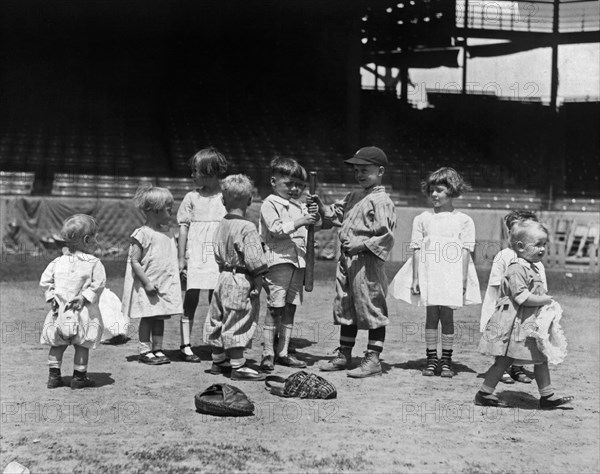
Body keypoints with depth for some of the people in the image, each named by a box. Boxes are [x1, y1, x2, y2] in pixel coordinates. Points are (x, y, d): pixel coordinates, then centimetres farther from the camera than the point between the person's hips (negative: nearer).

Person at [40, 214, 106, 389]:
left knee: (57, 344, 14)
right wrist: (85, 296, -11)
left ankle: (54, 375, 15)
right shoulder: (93, 263, -7)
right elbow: (98, 283, -16)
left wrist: (52, 295, 6)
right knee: (82, 345, 7)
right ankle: (79, 377, 11)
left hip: (61, 310, 4)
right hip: (83, 313, -4)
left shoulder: (58, 262, 6)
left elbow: (45, 280, 5)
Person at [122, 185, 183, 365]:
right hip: (147, 286, -6)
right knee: (147, 317, 2)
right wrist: (147, 282, -17)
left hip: (166, 284, 6)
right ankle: (145, 351, 10)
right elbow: (134, 262, -13)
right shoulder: (142, 234, -13)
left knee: (160, 318, 10)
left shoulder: (168, 232, 10)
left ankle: (157, 349, 18)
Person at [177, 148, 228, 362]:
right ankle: (185, 346, 6)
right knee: (191, 301, 0)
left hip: (219, 259, 0)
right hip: (194, 258, 0)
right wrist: (181, 259, 0)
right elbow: (183, 228, 5)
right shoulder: (191, 198, 5)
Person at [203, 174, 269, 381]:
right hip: (241, 281, -8)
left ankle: (218, 361, 31)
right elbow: (254, 260, -21)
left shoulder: (221, 226, 6)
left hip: (224, 276, 8)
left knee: (218, 320, 16)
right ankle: (238, 366, 1)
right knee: (238, 323, -3)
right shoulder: (247, 228, -17)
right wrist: (258, 283, -14)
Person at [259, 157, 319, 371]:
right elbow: (276, 229, -13)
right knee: (274, 308, -8)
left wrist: (314, 216, 0)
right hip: (278, 259, -7)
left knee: (290, 307, 9)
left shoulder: (300, 206, 20)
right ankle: (267, 354, -4)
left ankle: (283, 352, 15)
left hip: (298, 261, 7)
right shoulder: (270, 204, -1)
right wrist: (299, 222, -21)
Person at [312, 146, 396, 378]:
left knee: (371, 309, -1)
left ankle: (373, 359, 6)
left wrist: (361, 244, -22)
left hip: (367, 261, -9)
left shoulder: (381, 201, -11)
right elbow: (334, 214, 21)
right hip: (346, 259, 9)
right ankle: (344, 355, 27)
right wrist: (320, 206, 3)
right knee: (345, 307, 15)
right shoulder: (353, 197, 16)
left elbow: (386, 236, -17)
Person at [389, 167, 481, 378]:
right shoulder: (422, 219, 8)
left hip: (452, 276, -1)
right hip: (428, 275, 1)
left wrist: (463, 280, -5)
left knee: (447, 317, 2)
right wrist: (415, 278, -1)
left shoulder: (463, 221, 4)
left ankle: (446, 360, 13)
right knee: (431, 316, 3)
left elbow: (465, 251, 1)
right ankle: (431, 359, 11)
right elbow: (417, 249, 5)